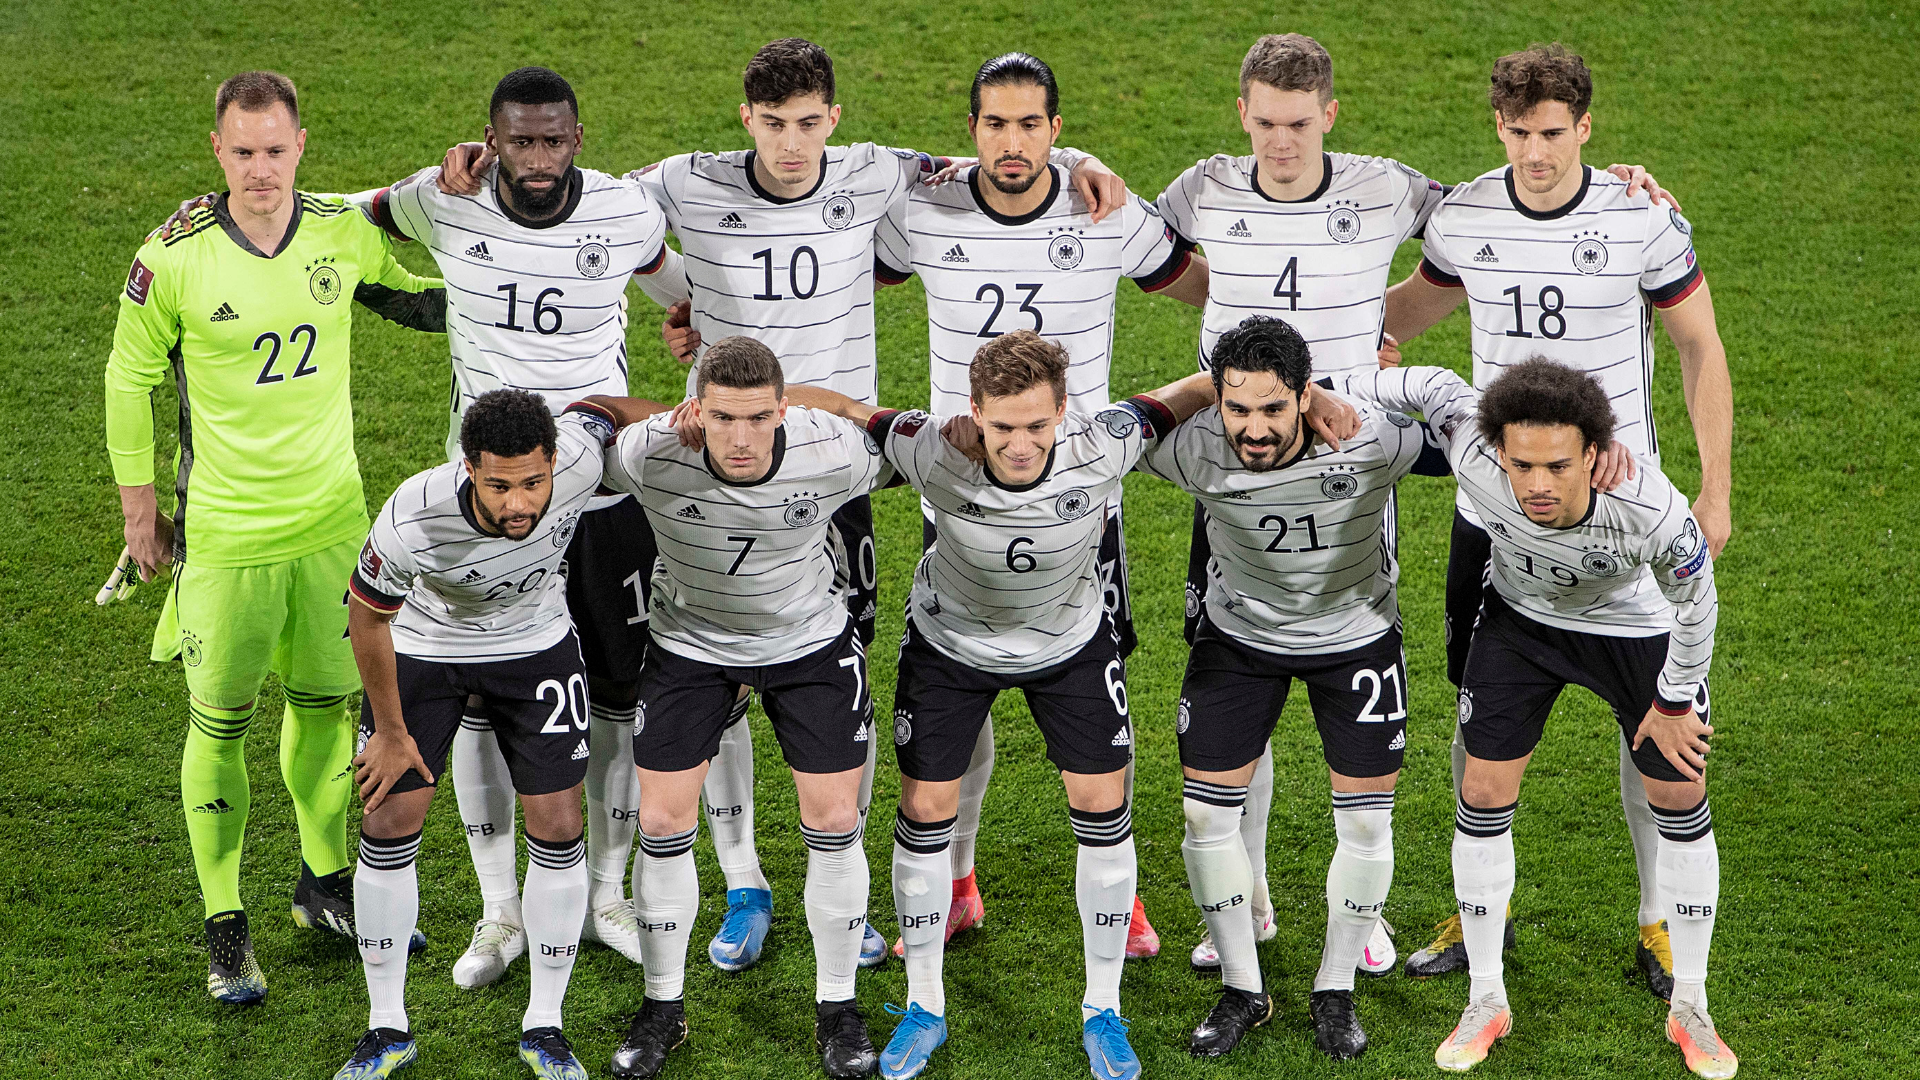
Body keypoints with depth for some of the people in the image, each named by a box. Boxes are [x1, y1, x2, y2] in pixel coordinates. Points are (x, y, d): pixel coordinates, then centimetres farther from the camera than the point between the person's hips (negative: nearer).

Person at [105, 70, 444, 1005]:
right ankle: (225, 928, 15)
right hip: (223, 532, -4)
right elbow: (130, 378, -2)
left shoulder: (344, 233, -5)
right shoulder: (174, 260, -15)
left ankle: (324, 884, 35)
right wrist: (139, 509, 2)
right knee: (220, 723, 3)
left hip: (331, 517, 4)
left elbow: (429, 298, 14)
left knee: (326, 700, 16)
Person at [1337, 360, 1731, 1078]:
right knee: (1484, 796, 0)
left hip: (1635, 626, -1)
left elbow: (1695, 600, -21)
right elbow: (1435, 384, -17)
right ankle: (1486, 1001, 17)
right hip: (1520, 616, 2)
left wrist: (1674, 701, -8)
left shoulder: (1654, 512, -42)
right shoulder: (1474, 455, -39)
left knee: (1680, 800, 3)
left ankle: (1690, 1009, 21)